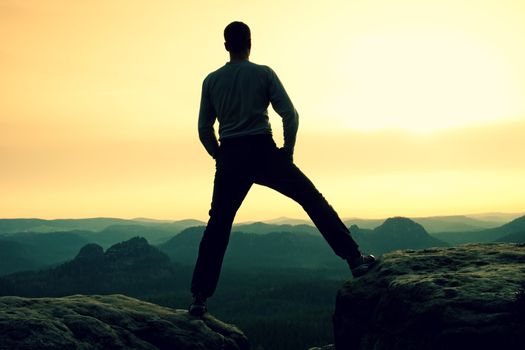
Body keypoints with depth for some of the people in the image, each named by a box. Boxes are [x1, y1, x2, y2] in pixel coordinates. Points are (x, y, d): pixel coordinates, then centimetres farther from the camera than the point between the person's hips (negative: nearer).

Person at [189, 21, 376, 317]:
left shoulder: (211, 81, 9)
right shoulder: (263, 73, 2)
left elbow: (204, 128, 9)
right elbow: (290, 114, -6)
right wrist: (287, 151, 4)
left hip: (230, 158, 2)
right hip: (263, 151, -2)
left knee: (217, 226, 10)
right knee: (313, 201, 8)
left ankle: (200, 297, 8)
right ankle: (355, 259, 4)